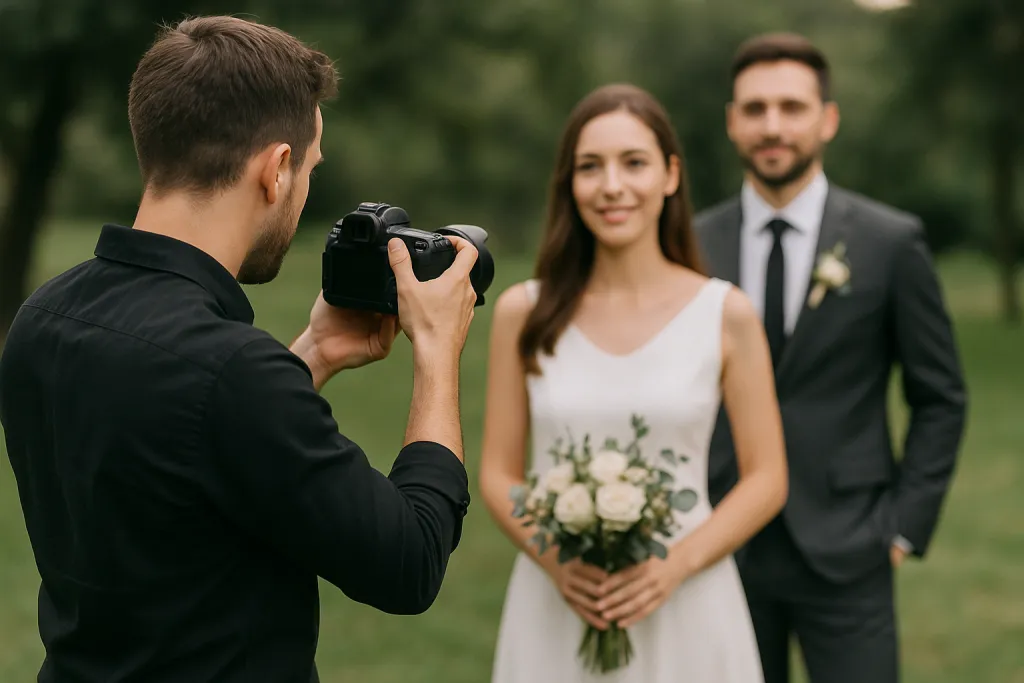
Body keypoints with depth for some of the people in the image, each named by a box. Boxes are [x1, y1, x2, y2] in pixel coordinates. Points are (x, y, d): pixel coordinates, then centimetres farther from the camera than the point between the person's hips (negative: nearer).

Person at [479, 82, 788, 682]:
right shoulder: (524, 312, -1)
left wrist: (676, 565, -14)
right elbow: (498, 473, 3)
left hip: (686, 612, -1)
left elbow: (767, 480, -1)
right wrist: (554, 560, -13)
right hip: (556, 611, 1)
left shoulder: (727, 315, -4)